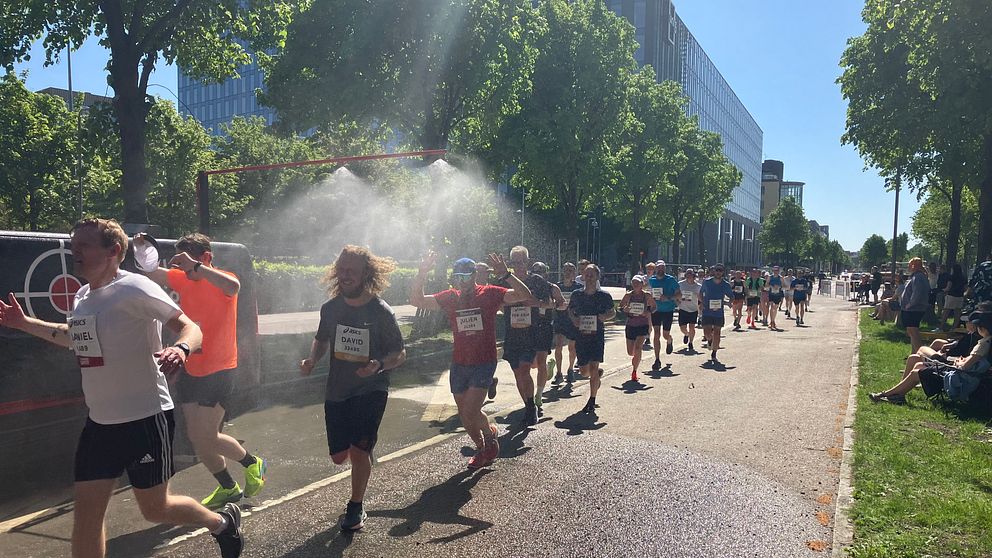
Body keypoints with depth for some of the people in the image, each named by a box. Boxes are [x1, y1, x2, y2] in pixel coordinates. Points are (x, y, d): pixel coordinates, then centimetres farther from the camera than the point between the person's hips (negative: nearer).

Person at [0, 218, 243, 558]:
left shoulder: (133, 288, -16)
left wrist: (180, 349, -43)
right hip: (100, 422, 8)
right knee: (85, 510, 7)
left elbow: (189, 327, -22)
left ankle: (222, 522, 34)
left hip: (146, 418, -7)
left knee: (154, 508, 6)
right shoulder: (82, 296, 9)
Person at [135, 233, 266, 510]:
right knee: (196, 437, 11)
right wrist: (142, 250, -11)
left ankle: (253, 464, 19)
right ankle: (228, 488, 29)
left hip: (218, 370, -7)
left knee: (207, 438, -8)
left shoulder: (220, 279, -14)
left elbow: (233, 286, -36)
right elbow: (153, 273, 9)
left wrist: (194, 266, -38)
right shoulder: (182, 279, 6)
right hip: (190, 370, 7)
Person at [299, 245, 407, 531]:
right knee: (339, 456, 10)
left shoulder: (381, 312, -13)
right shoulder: (330, 308, -2)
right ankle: (366, 439, 47)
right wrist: (312, 360, -5)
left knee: (358, 451, -10)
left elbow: (400, 355, -7)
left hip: (371, 391, -4)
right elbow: (321, 340, 15)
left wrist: (379, 365, -28)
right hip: (336, 392, 4)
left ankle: (356, 507, 16)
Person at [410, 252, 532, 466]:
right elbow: (416, 300, -2)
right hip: (459, 364, 5)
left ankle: (490, 433, 18)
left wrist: (505, 275, -29)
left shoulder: (489, 294, -7)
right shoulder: (450, 297, 2)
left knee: (470, 412, -14)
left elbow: (525, 295, -16)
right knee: (464, 414, 13)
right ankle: (481, 447, 38)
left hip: (484, 363, -5)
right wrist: (422, 273, -16)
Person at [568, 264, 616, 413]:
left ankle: (592, 401, 7)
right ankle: (598, 374, 43)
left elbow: (613, 312, 9)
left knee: (593, 367, -9)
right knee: (584, 371, 7)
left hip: (597, 335, -3)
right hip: (581, 335, 3)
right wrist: (573, 319, -5)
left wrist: (605, 317, -12)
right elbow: (570, 310, 15)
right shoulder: (576, 295, 1)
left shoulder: (604, 296, -3)